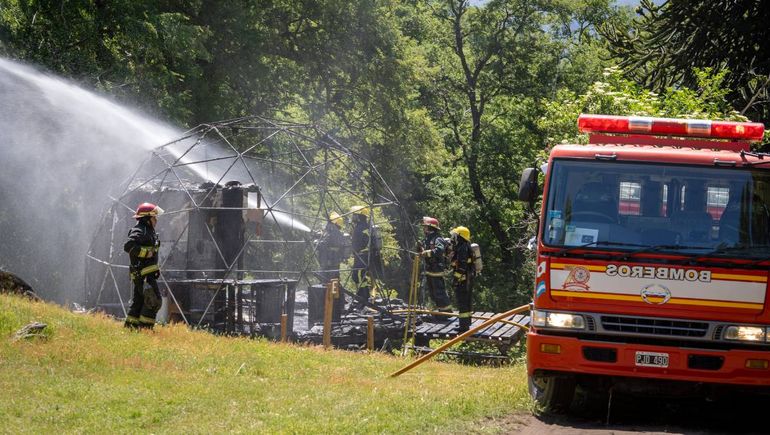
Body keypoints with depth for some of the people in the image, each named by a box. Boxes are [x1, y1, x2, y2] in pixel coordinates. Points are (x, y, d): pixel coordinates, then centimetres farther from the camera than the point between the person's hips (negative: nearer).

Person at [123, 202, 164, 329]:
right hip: (143, 273, -10)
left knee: (138, 300, 14)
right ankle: (145, 327, -9)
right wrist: (146, 252, -24)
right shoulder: (138, 232, -14)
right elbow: (128, 246, -28)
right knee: (153, 300, -11)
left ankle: (131, 326, 19)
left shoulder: (148, 231, 18)